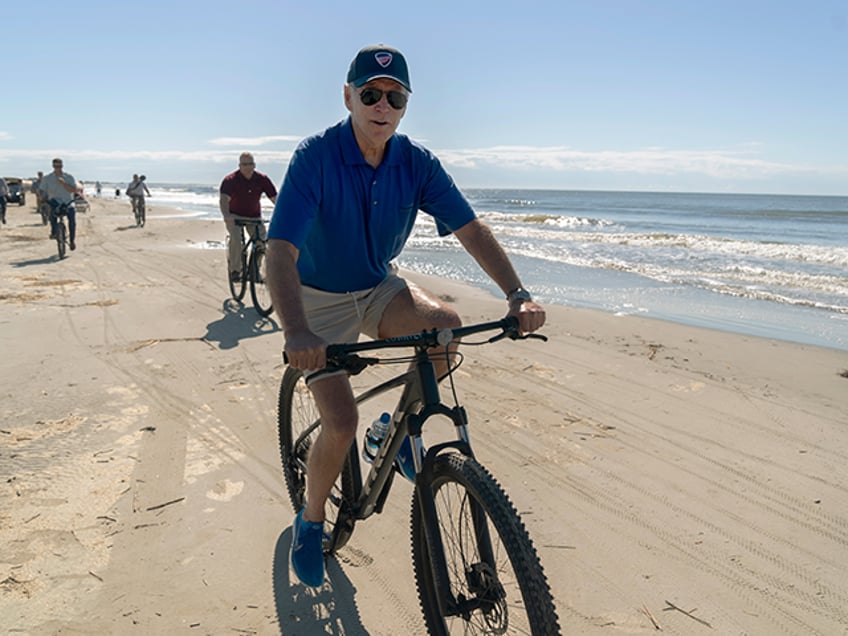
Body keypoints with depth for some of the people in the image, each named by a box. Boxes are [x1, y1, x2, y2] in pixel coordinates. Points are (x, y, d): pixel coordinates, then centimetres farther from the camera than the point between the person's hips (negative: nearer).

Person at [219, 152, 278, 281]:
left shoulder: (262, 179, -10)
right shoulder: (230, 180, -20)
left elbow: (275, 198, -11)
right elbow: (223, 199, -32)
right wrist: (226, 216, -50)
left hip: (254, 216, 3)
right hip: (234, 216, -3)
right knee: (236, 239, -26)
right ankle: (234, 270, -11)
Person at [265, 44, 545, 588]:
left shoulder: (417, 163, -10)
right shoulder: (315, 156, -23)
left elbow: (470, 228, -14)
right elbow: (281, 249, -32)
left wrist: (517, 293, -30)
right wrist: (296, 331, -49)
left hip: (380, 288, 4)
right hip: (321, 300, -3)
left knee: (445, 323, -28)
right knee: (342, 426, -13)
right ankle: (311, 521, 18)